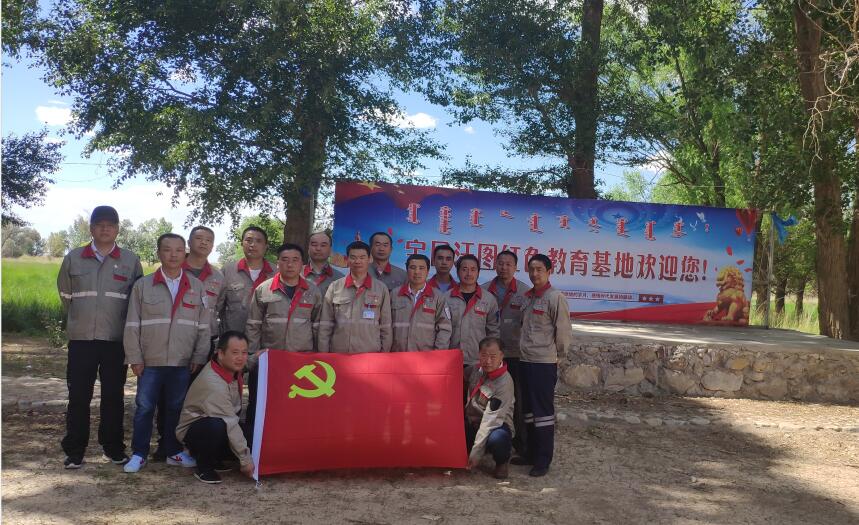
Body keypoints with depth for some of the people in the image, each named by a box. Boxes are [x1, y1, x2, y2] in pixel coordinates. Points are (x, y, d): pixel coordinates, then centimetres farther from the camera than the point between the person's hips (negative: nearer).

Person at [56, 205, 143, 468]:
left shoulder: (131, 261, 2)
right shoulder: (73, 258, 4)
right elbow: (65, 294, 16)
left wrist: (118, 322, 8)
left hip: (116, 340, 0)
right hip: (81, 339, 1)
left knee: (113, 397, 8)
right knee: (78, 397, 4)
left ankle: (114, 448, 20)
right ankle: (74, 451, 15)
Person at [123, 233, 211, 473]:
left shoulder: (197, 287, 4)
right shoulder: (143, 285, 1)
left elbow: (203, 327, 5)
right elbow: (132, 325, 1)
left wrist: (199, 357, 0)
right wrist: (134, 357, -4)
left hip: (183, 363, 1)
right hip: (150, 362, -1)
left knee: (176, 408, 11)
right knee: (144, 407, 5)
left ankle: (174, 452, 24)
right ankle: (139, 453, 19)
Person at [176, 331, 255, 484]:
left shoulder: (231, 368, -6)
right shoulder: (213, 383, -32)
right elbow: (229, 424, -31)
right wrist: (245, 459, -28)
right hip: (192, 430, -8)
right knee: (216, 426, -39)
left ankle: (214, 459, 12)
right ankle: (204, 467, -11)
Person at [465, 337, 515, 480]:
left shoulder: (505, 382, -21)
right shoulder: (476, 370, -3)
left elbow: (491, 419, -24)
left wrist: (476, 453, -26)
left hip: (497, 425, -6)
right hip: (472, 424, 6)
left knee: (496, 439, -38)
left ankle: (501, 462, -4)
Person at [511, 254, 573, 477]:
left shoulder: (555, 297, -11)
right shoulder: (528, 296, 12)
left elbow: (563, 330, -10)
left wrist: (558, 352, 0)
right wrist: (526, 347, 13)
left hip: (544, 362, -8)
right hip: (526, 360, 8)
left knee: (543, 410, -1)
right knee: (529, 409, 15)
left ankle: (543, 459, 8)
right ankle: (532, 452, 27)